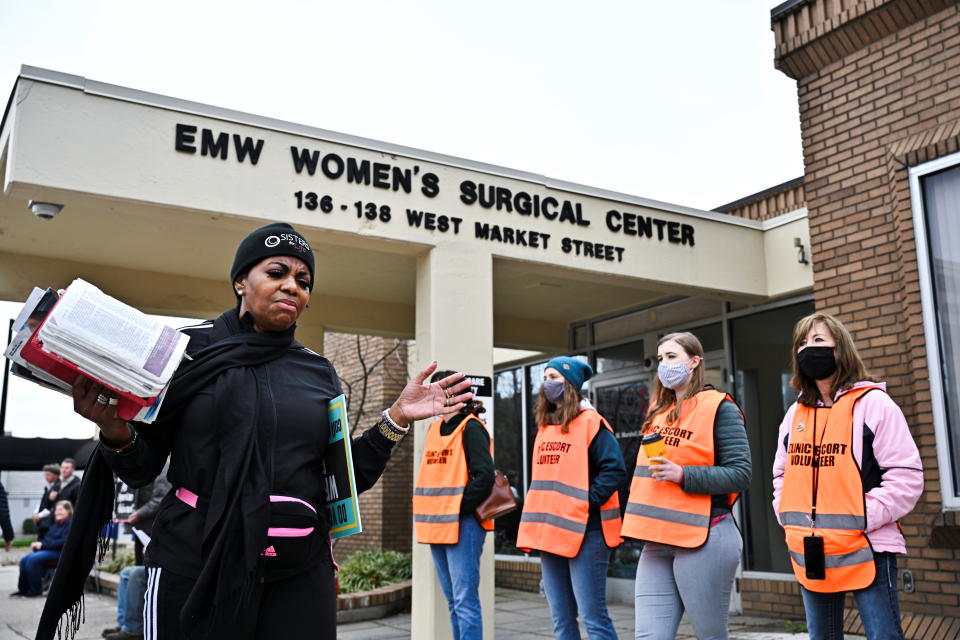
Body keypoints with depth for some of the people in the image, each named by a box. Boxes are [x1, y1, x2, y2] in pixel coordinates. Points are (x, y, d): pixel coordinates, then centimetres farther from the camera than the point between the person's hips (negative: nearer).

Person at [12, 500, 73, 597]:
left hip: (61, 553, -9)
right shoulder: (55, 525, 22)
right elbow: (48, 539, 18)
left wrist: (43, 545, -17)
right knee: (24, 560, -7)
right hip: (49, 551, 9)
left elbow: (63, 542, -19)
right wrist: (38, 544, -5)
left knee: (33, 559, -25)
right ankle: (23, 589, 1)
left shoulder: (71, 524, -9)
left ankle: (36, 591, -16)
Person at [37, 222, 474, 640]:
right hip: (193, 567, -2)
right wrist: (115, 431, -19)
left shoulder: (319, 374, 7)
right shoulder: (189, 350, -1)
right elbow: (142, 469, 1)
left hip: (299, 576, 3)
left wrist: (397, 417, -3)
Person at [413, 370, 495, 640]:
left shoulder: (470, 428, -8)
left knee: (465, 600, -8)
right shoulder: (434, 428, 16)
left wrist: (459, 508, -15)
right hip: (438, 525, 8)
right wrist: (430, 514, 10)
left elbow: (485, 476, -16)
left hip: (463, 524, -8)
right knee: (453, 602, 14)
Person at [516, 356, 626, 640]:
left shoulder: (590, 422, -7)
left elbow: (615, 470, -14)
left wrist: (586, 502, -18)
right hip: (549, 533, 8)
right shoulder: (545, 425, 15)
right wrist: (536, 527, 12)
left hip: (584, 532, -8)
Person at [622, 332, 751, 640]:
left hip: (703, 539, -6)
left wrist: (683, 475, -20)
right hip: (657, 541, 6)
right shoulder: (657, 410, 16)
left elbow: (740, 474, -11)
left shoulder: (719, 408, -5)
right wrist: (646, 523, 13)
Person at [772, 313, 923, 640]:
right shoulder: (795, 413, 13)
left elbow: (906, 475, -12)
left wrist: (862, 518, -17)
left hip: (864, 550, -6)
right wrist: (787, 516, 4)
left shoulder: (872, 403, -6)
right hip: (809, 552, 6)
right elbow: (782, 474, 21)